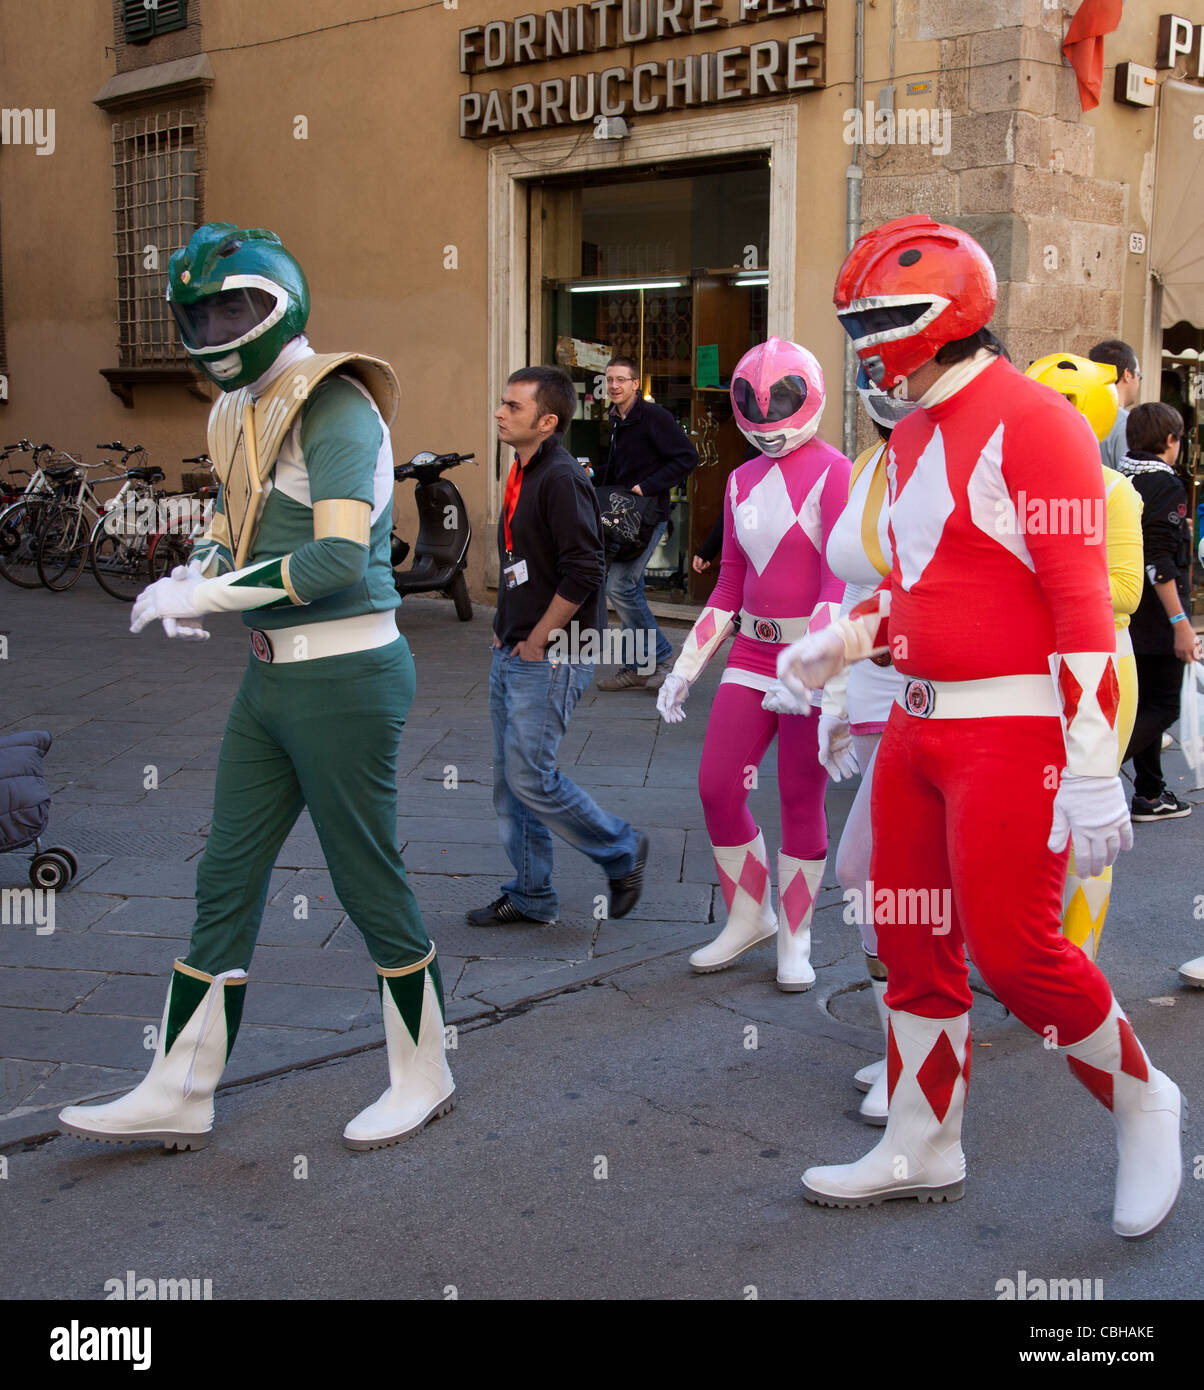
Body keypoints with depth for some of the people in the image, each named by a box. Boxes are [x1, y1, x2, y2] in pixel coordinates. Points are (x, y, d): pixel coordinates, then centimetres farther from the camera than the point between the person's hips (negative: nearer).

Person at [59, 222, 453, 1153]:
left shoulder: (335, 408, -15)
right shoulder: (244, 413, 13)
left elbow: (337, 561, -26)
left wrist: (200, 594, -19)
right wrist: (194, 578, 6)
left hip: (345, 674, -9)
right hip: (272, 679, 9)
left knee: (369, 883, 4)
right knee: (227, 879, 11)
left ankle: (424, 1077, 24)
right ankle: (179, 1093, 22)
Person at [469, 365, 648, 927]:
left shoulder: (562, 479, -16)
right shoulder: (522, 475, 13)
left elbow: (584, 570, -23)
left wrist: (537, 640, -16)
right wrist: (505, 629, 15)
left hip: (550, 656, -10)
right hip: (512, 653, 10)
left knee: (530, 777, -8)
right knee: (509, 780, 11)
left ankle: (622, 852, 13)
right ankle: (530, 897, 22)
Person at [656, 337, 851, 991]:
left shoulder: (833, 473, -9)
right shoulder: (743, 480, 12)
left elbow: (839, 582, -17)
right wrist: (687, 666, 15)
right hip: (752, 653, 6)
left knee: (800, 800, 3)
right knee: (718, 787, 3)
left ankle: (795, 939, 19)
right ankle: (748, 918, 23)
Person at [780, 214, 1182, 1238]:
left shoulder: (1030, 423, -14)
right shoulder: (915, 436, 15)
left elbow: (1083, 605, -18)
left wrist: (1091, 772, -21)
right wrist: (842, 642, 9)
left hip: (1012, 732, -9)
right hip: (920, 725, 9)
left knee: (1013, 952, -6)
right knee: (912, 943, 12)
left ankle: (1143, 1105, 20)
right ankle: (921, 1155, 27)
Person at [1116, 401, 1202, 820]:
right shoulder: (1166, 486, -15)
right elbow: (1158, 562, -22)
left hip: (1124, 617, 8)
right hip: (1156, 619, -8)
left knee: (1147, 703, 16)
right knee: (1163, 707, -1)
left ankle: (1150, 795, 20)